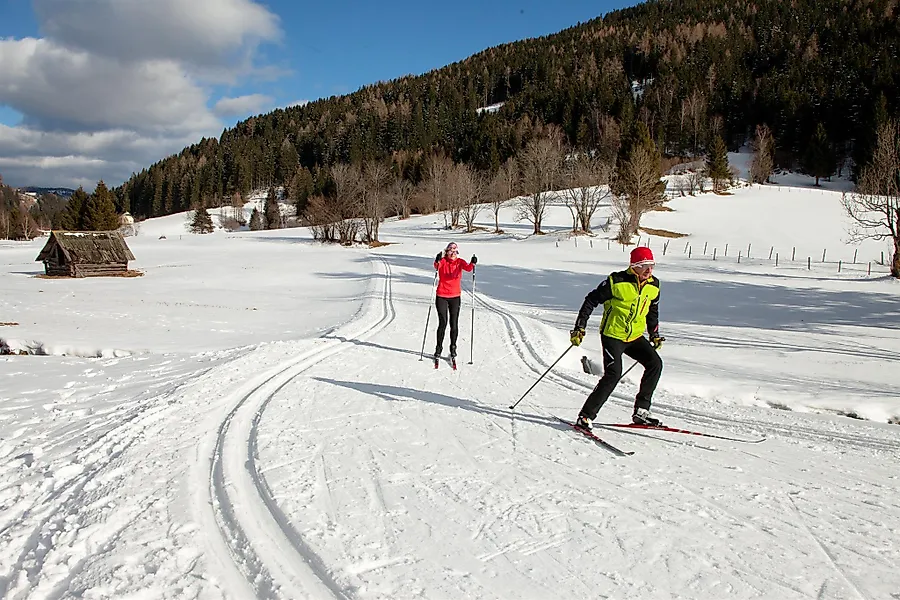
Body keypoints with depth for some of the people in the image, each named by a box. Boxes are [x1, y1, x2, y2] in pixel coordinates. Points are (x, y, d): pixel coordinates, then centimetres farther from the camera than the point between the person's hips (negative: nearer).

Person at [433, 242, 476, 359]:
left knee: (454, 324, 5)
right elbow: (436, 267, -27)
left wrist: (473, 264, -42)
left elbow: (468, 268, -21)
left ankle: (453, 348, 22)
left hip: (455, 297, 2)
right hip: (441, 296, -1)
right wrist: (437, 261, -49)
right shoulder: (442, 261, -5)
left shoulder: (460, 262, -1)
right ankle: (439, 348, 13)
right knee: (442, 323, -2)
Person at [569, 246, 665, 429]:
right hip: (613, 335, -6)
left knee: (655, 363, -9)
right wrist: (580, 328, -11)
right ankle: (585, 416, -11)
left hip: (635, 336, 6)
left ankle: (641, 410, 3)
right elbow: (591, 300, -8)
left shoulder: (653, 286, 4)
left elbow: (652, 310, 23)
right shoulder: (617, 281, -14)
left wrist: (655, 335, 21)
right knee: (613, 374, -19)